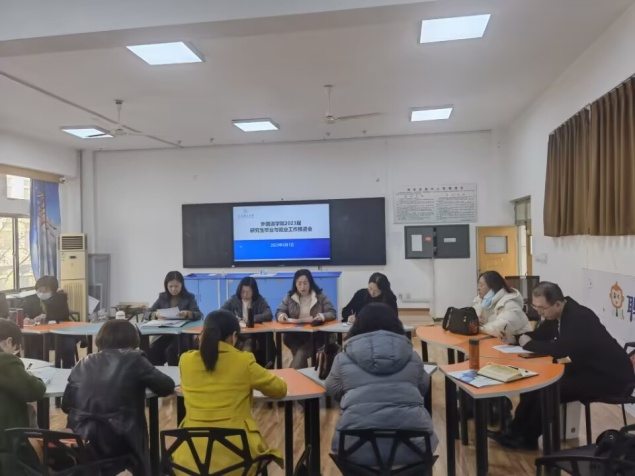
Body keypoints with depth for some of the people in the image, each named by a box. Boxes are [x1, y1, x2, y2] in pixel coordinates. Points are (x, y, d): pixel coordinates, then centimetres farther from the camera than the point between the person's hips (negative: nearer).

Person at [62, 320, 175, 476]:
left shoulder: (84, 362, 9)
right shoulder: (134, 359, -3)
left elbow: (66, 406, 13)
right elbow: (167, 387, 2)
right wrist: (141, 382, 21)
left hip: (81, 442, 4)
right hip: (120, 444, -4)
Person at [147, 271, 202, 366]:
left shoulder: (189, 297, 1)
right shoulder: (163, 297, 11)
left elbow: (198, 315, -11)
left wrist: (187, 313, -33)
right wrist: (156, 314, -17)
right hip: (165, 334, 3)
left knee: (170, 351, -30)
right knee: (152, 350, -25)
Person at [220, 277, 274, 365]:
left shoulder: (260, 300, 5)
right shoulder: (233, 299, 10)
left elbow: (269, 315, -10)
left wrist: (253, 318, -24)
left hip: (253, 336, -1)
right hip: (236, 335, 2)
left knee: (246, 351, -30)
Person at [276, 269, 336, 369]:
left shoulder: (320, 296, 2)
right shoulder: (289, 296, 8)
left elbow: (332, 313, -2)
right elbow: (280, 311, 10)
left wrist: (323, 316, -26)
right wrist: (281, 315, -18)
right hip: (294, 335, 2)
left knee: (300, 354, -29)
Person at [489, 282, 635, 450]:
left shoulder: (579, 318, -28)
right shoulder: (556, 315, 0)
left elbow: (558, 350, -35)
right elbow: (539, 336, 9)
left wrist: (528, 344, -19)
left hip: (609, 376, -9)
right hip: (586, 367, 9)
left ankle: (526, 438, -2)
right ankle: (517, 430, 4)